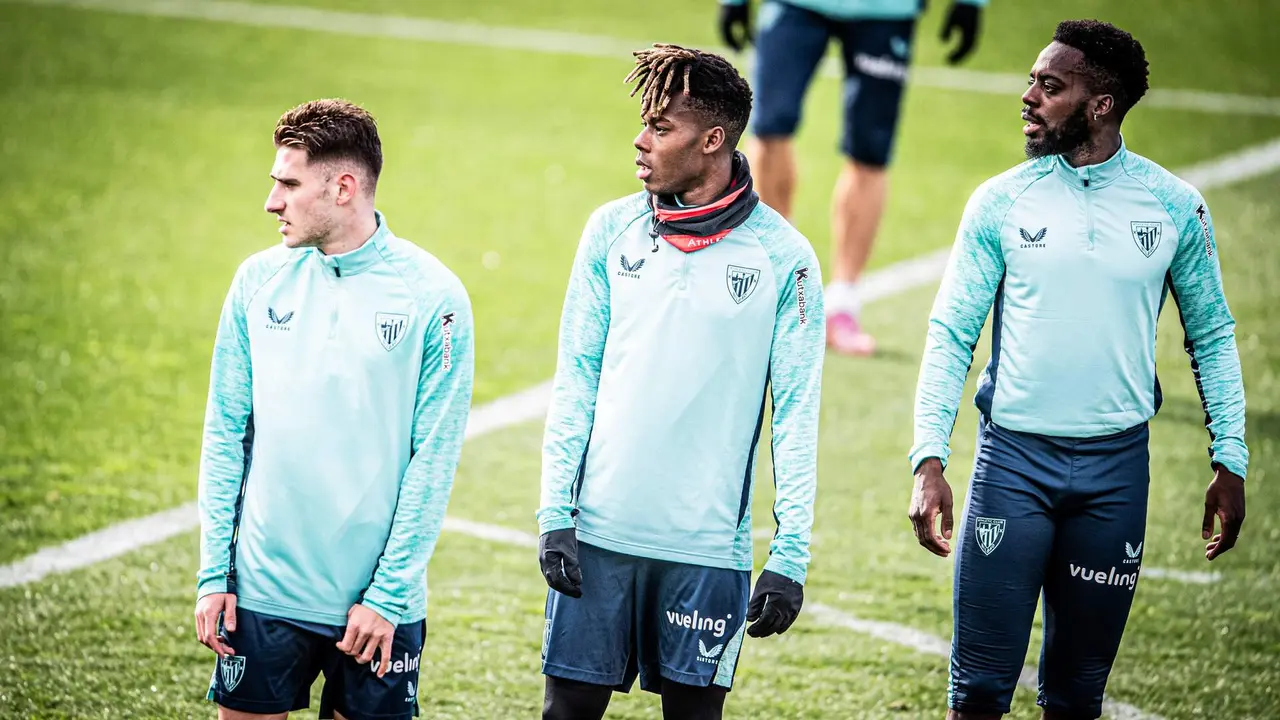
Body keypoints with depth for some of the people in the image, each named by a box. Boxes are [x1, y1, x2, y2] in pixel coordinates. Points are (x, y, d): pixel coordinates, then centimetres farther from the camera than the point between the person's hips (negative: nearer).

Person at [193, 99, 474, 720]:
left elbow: (434, 459, -7)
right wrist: (213, 572, 0)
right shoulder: (259, 280, 3)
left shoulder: (433, 295, -7)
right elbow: (225, 432, 6)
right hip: (263, 591, 3)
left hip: (376, 600, -3)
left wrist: (389, 593, -10)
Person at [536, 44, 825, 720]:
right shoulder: (612, 230, 4)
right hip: (599, 533, 2)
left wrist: (790, 555, -6)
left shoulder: (783, 256, -3)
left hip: (708, 548, -2)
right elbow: (575, 380, 7)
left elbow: (796, 415, -2)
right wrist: (554, 512, -1)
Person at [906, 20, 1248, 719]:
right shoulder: (1001, 202, -1)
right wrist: (929, 461, -10)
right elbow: (950, 334, 0)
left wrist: (1230, 462, 5)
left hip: (1116, 466, 1)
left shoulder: (1174, 206, 0)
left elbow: (1211, 337, 10)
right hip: (1012, 458, -1)